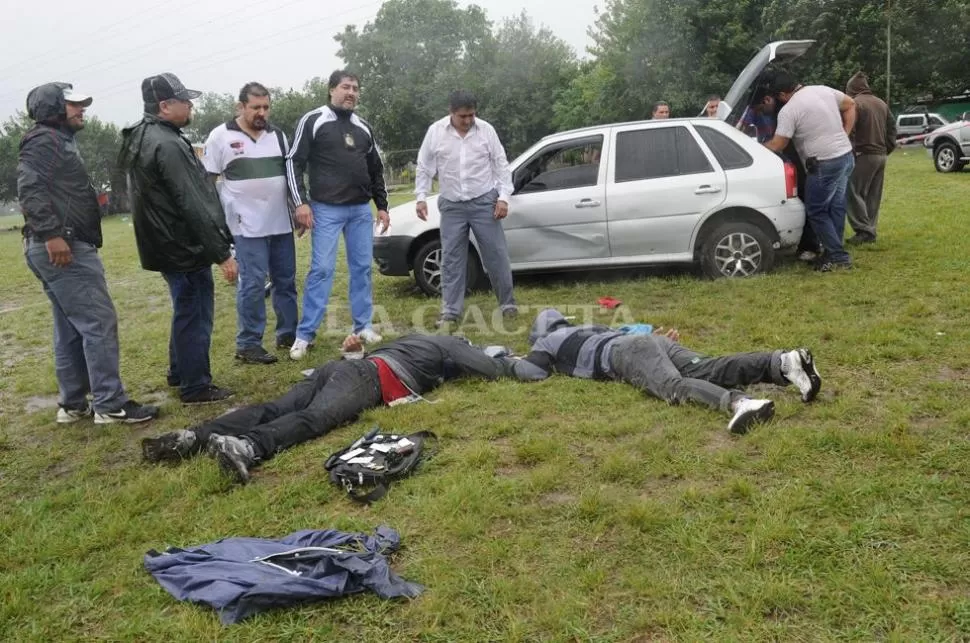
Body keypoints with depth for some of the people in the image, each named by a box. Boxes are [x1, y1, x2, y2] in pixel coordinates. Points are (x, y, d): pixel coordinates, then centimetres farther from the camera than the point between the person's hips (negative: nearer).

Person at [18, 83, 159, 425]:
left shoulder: (59, 141, 23)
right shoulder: (45, 140, -8)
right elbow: (30, 188, -21)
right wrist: (51, 234, -28)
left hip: (67, 246, 11)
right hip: (63, 248, -11)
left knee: (71, 329, 12)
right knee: (99, 323, -11)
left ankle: (73, 404, 18)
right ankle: (111, 404, -8)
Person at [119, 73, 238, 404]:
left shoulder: (142, 137, 12)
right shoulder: (167, 145, -22)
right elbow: (193, 206, -25)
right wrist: (222, 253, -21)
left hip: (167, 243, 10)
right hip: (184, 246, -10)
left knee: (186, 310, 22)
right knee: (195, 314, 0)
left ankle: (179, 372, 35)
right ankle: (195, 386, 9)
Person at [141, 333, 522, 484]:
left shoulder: (419, 339, 42)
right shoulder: (452, 346, 21)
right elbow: (493, 370, 20)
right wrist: (511, 362, 37)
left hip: (342, 366, 7)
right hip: (368, 378, -7)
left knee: (274, 409, -10)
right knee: (313, 419, -30)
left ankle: (193, 438, -25)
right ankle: (245, 448, -57)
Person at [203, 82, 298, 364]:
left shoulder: (278, 135, 12)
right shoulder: (221, 136, -2)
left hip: (281, 222, 5)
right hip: (248, 225, -5)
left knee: (286, 280, 11)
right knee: (252, 284, -5)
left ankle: (288, 333, 24)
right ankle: (247, 344, 4)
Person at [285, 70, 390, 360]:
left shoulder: (364, 128, 13)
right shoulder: (312, 121, -2)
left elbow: (376, 170, 19)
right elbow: (294, 162, -5)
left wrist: (382, 206, 13)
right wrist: (301, 201, -14)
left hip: (361, 209, 5)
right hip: (326, 209, -5)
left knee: (362, 267, 7)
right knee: (321, 269, -7)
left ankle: (363, 326, 18)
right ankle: (305, 334, 0)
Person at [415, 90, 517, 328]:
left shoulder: (486, 129, -4)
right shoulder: (435, 131, -4)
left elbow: (501, 165, 0)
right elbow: (424, 167, 4)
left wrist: (503, 197, -7)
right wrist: (421, 197, -3)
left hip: (484, 202, -1)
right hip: (452, 205, 1)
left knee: (496, 254, 2)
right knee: (451, 258, 3)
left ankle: (508, 303, 16)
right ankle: (450, 311, 11)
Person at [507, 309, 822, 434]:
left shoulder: (547, 340, 24)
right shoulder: (588, 329, 42)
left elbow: (532, 371, 10)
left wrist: (513, 363, 30)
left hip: (627, 353, -7)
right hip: (654, 342, 7)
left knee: (676, 387, -32)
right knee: (710, 370, -13)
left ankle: (736, 402, -61)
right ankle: (784, 362, -34)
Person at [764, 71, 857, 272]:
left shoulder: (788, 110, -13)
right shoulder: (823, 89, 9)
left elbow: (777, 145, -12)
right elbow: (850, 105, 20)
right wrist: (844, 134, 18)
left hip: (825, 164, -8)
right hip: (846, 156, 8)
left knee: (816, 212, 2)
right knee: (836, 207, 13)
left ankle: (838, 256, 1)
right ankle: (833, 252, 20)